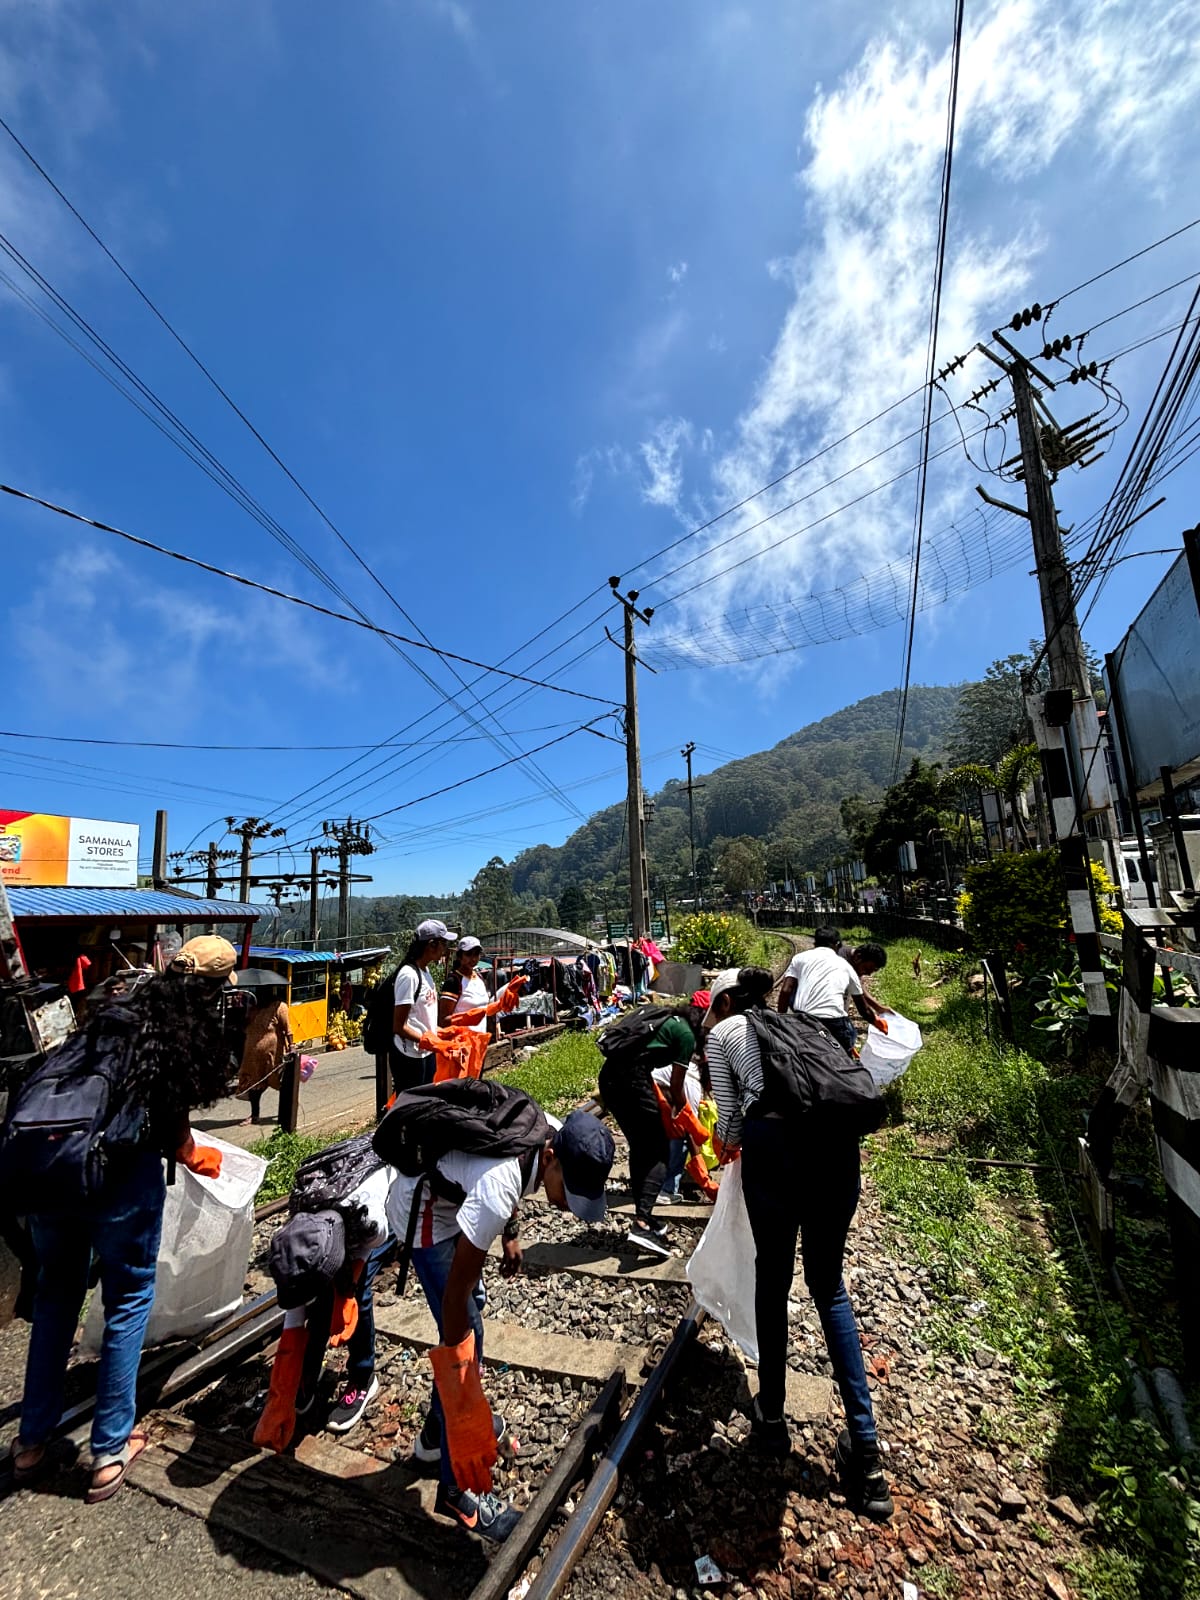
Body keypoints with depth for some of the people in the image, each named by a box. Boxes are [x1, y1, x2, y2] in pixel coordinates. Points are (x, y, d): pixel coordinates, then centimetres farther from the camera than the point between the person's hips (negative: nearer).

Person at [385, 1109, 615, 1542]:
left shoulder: (556, 1135, -17)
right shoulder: (498, 1185, -39)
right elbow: (454, 1290, -28)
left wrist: (511, 1233, 13)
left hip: (451, 1194, 8)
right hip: (423, 1212, -8)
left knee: (475, 1304, 20)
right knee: (465, 1330, -6)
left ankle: (438, 1431, 38)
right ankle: (458, 1491, 11)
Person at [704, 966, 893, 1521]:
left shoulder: (722, 1031, 16)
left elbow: (729, 1121, 12)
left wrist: (730, 1144, 37)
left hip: (773, 1141, -4)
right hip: (838, 1138, 4)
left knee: (772, 1282, 20)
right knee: (828, 1286, 22)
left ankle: (771, 1419, 37)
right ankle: (864, 1446, 22)